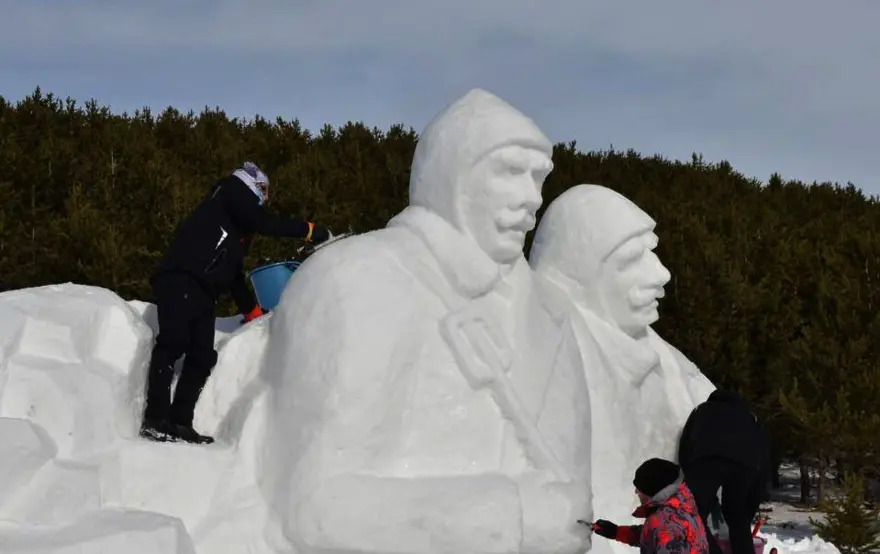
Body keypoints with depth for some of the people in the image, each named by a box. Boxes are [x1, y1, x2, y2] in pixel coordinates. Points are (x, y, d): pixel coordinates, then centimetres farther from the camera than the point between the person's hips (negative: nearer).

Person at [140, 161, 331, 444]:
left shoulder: (239, 230, 32)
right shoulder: (232, 190, 8)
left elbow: (235, 274, 35)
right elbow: (263, 222, -6)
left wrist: (253, 312, 38)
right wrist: (309, 230, -1)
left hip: (203, 292, 10)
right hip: (180, 280, -10)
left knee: (202, 357, 0)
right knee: (173, 344, -19)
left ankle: (179, 423, -2)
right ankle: (156, 420, -25)